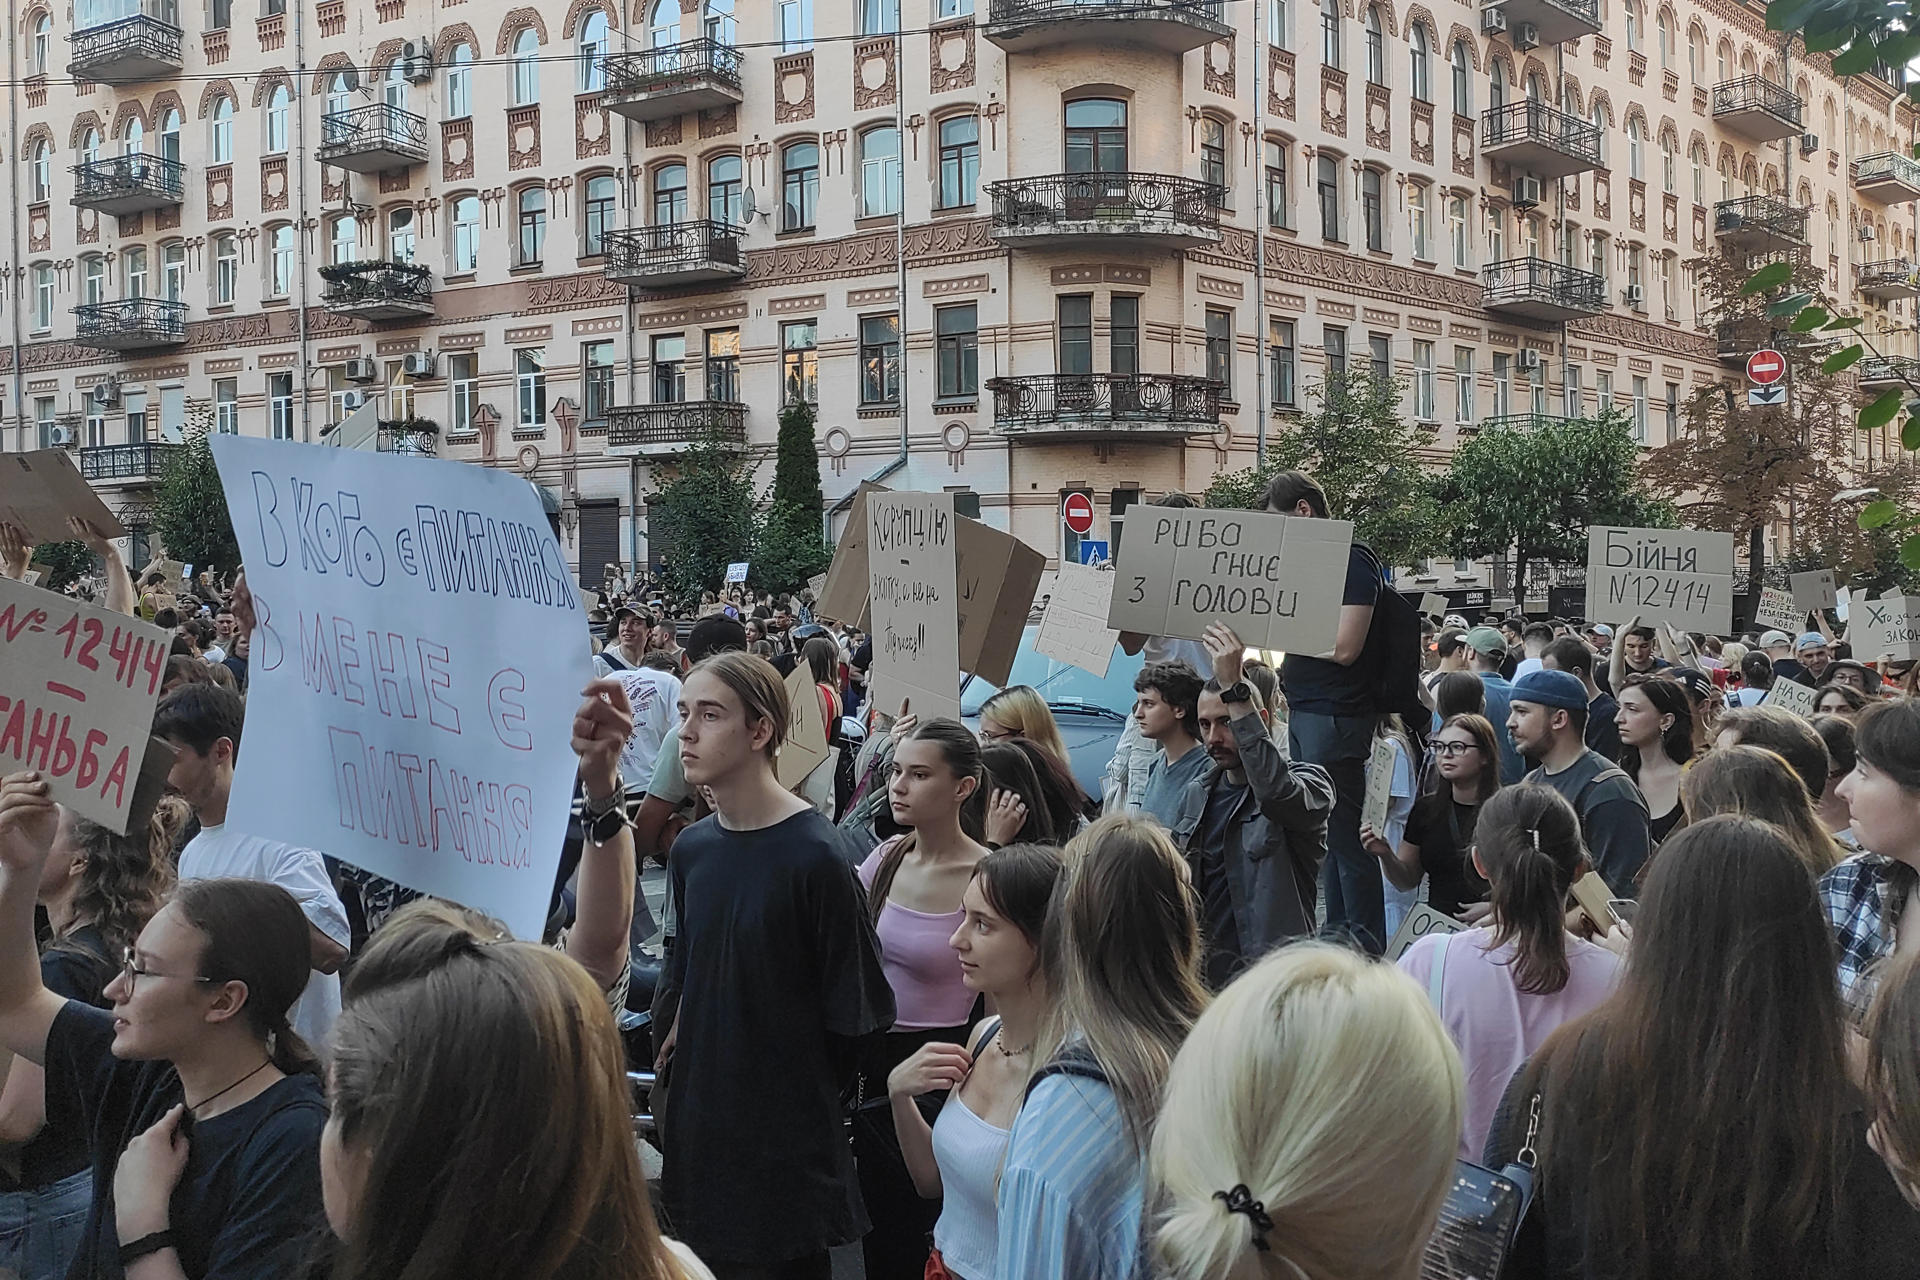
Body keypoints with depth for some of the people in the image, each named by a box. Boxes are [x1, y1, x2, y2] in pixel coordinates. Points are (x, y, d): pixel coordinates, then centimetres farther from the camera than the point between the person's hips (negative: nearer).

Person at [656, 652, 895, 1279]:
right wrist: (683, 1039, 6)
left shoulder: (813, 856, -18)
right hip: (699, 1123, 6)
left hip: (786, 1134, -6)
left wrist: (802, 1092, -3)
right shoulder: (692, 847, 2)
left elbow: (852, 1011, -12)